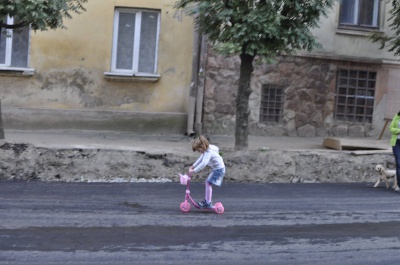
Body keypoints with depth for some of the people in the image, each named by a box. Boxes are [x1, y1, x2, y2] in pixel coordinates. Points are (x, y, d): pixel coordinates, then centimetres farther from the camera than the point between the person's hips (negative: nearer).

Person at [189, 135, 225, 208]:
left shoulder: (209, 152, -25)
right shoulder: (206, 150, 6)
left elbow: (203, 163, -36)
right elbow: (201, 159, 22)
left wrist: (194, 171, -35)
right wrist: (193, 166, 19)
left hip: (219, 169, -10)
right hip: (215, 169, 10)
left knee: (208, 183, -14)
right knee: (207, 183, 14)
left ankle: (208, 203, -14)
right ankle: (206, 200, 23)